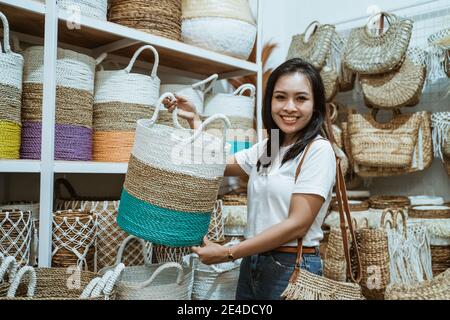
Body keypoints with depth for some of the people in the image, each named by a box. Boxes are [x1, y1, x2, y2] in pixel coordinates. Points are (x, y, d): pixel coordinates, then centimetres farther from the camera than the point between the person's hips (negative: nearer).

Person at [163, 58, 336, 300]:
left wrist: (228, 253, -17)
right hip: (251, 264, 6)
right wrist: (194, 120, 7)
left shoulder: (318, 150, -14)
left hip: (292, 269, -6)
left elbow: (298, 224, -18)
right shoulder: (264, 148, 8)